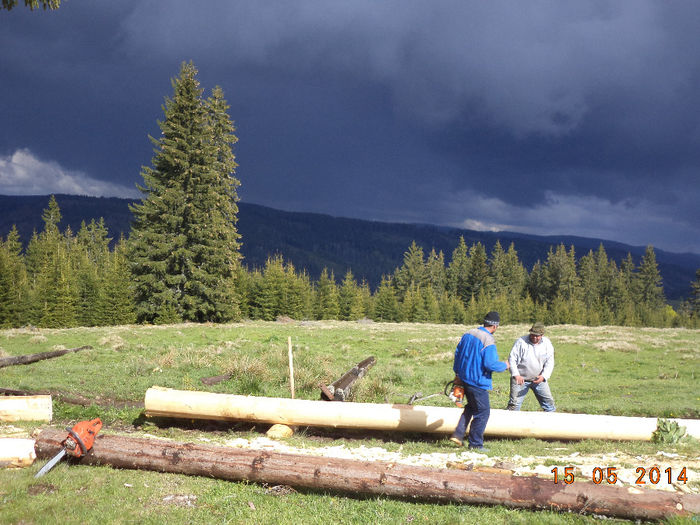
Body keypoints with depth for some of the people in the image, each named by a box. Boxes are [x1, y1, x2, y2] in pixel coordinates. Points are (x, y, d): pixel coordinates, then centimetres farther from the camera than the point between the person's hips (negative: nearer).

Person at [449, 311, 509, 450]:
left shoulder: (468, 334, 5)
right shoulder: (489, 341, -19)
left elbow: (457, 353, 13)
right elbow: (490, 364, -23)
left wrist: (457, 373, 24)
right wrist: (504, 365, -3)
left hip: (464, 378, 8)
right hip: (478, 382, -8)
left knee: (471, 407, 25)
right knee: (483, 412, 4)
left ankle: (458, 434, 18)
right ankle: (475, 444, 11)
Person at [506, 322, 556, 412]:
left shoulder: (547, 343, -2)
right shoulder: (521, 341, -12)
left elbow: (550, 362, 0)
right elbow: (512, 359, -12)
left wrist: (543, 376, -16)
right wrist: (516, 375, -24)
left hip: (539, 380, 3)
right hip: (521, 379, -3)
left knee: (548, 401, 7)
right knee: (514, 404, -5)